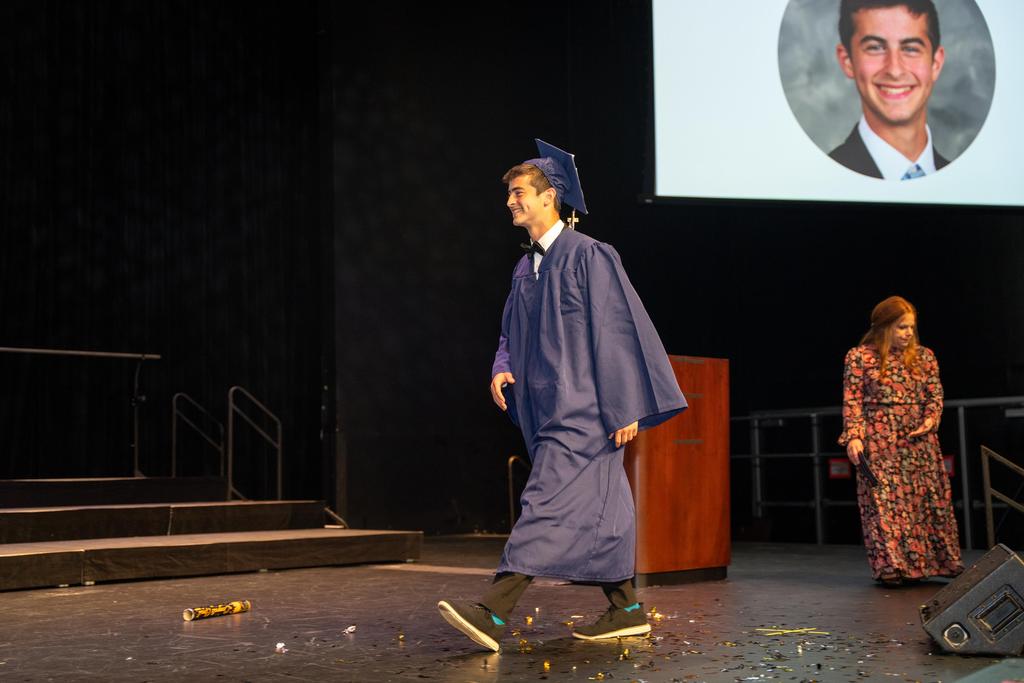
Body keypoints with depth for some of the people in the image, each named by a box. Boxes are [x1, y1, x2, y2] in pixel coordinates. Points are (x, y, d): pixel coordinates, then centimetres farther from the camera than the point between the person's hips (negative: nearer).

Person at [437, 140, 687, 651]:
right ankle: (626, 609, 19)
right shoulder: (525, 268, 15)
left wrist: (625, 407, -15)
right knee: (594, 508, 12)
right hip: (546, 408, 9)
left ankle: (494, 613, -25)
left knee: (550, 503, -15)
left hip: (582, 408, -9)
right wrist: (503, 369, -1)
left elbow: (617, 329, -12)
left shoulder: (587, 255, -9)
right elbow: (512, 334, 22)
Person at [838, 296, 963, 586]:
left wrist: (929, 421, -8)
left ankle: (939, 561, 15)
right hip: (880, 441, -4)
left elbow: (935, 395, 10)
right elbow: (852, 401, -3)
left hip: (919, 439, 4)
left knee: (929, 497, 5)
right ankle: (891, 565, -4)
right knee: (884, 500, -7)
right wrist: (853, 436, -13)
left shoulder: (924, 356, 10)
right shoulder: (860, 357, -1)